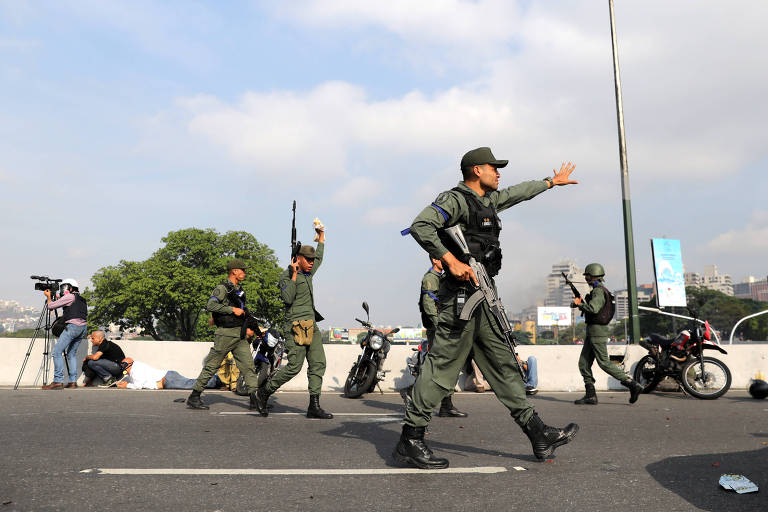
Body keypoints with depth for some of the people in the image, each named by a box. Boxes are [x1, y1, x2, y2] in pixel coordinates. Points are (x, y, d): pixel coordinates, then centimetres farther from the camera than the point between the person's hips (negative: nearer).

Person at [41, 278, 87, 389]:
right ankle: (73, 381, 10)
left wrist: (48, 296, 21)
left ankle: (58, 381, -12)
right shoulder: (82, 300, 23)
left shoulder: (70, 297, -1)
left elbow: (50, 306, 2)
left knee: (57, 351, -6)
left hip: (73, 326, -9)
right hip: (83, 327, 9)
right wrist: (58, 299, 31)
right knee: (71, 353, 16)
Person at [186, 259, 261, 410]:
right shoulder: (222, 289, -9)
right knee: (211, 367, 1)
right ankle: (194, 398, 13)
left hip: (240, 335, 7)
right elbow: (210, 305, -23)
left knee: (248, 366, -1)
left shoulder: (239, 290, 17)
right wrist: (233, 310, -24)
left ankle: (255, 399, -3)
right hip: (226, 334, -7)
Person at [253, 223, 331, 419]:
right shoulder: (286, 275, -6)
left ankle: (314, 406, 2)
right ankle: (264, 392, 9)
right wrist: (294, 275, -20)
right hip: (297, 327, -8)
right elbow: (287, 298, -20)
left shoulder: (308, 273, 17)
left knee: (318, 364, 0)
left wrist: (321, 235, 38)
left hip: (312, 326, 8)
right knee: (294, 366, -10)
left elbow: (319, 257, 36)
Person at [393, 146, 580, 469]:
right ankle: (410, 441, 0)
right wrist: (452, 261, -24)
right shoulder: (456, 199, -6)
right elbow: (421, 226, -20)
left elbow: (520, 192, 39)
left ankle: (539, 435, 17)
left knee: (503, 365, 11)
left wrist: (552, 181, 51)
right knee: (442, 366, -8)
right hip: (461, 294, -10)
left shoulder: (489, 200, 22)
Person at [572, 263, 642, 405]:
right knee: (584, 363, 7)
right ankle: (590, 396, 8)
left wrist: (579, 304, -13)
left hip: (597, 330, -10)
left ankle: (633, 385, -3)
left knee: (604, 363, -8)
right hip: (592, 332, 10)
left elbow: (593, 309, -29)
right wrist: (580, 302, 8)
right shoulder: (598, 290, 17)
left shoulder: (598, 291, -14)